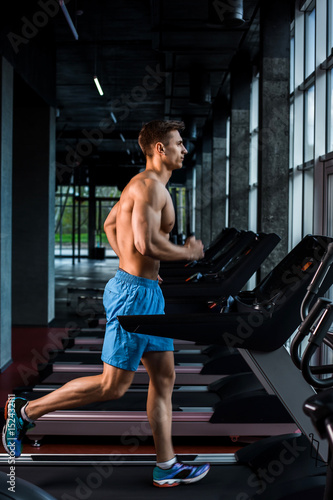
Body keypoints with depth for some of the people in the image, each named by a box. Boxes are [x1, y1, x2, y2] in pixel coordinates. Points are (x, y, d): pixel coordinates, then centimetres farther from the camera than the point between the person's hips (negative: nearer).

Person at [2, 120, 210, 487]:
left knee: (164, 378, 11)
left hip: (146, 293, 11)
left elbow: (110, 224, 28)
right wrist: (189, 253, -12)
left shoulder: (146, 185, 16)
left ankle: (166, 467, 17)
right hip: (134, 294, -11)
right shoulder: (149, 184, -15)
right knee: (113, 385, -3)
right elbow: (146, 242, -27)